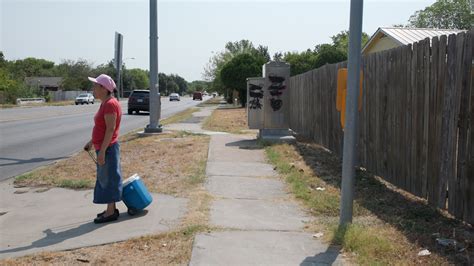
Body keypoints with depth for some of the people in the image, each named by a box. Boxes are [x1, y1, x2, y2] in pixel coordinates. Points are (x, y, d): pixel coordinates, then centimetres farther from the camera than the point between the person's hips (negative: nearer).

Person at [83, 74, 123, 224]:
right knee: (105, 178, 15)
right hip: (104, 147, 10)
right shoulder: (106, 103, 12)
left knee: (109, 178, -2)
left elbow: (110, 129, -23)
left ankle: (111, 212, 8)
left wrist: (102, 150, -24)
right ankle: (111, 210, 24)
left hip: (107, 148, -10)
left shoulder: (110, 104, -18)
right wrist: (92, 142, 25)